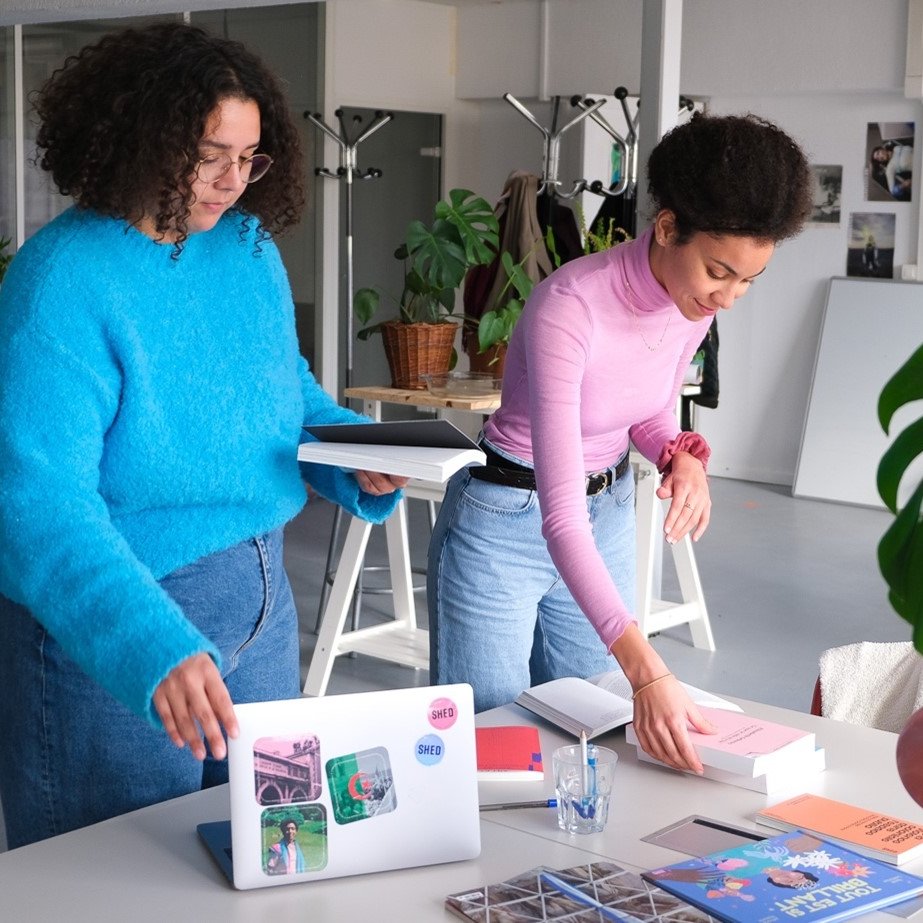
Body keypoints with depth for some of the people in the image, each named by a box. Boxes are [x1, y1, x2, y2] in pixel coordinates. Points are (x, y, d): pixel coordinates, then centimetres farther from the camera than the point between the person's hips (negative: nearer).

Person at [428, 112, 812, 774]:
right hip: (504, 526, -6)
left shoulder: (695, 301, -10)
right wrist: (645, 668, -44)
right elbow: (560, 515, -36)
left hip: (607, 517, 6)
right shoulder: (568, 308, -31)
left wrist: (683, 456, -13)